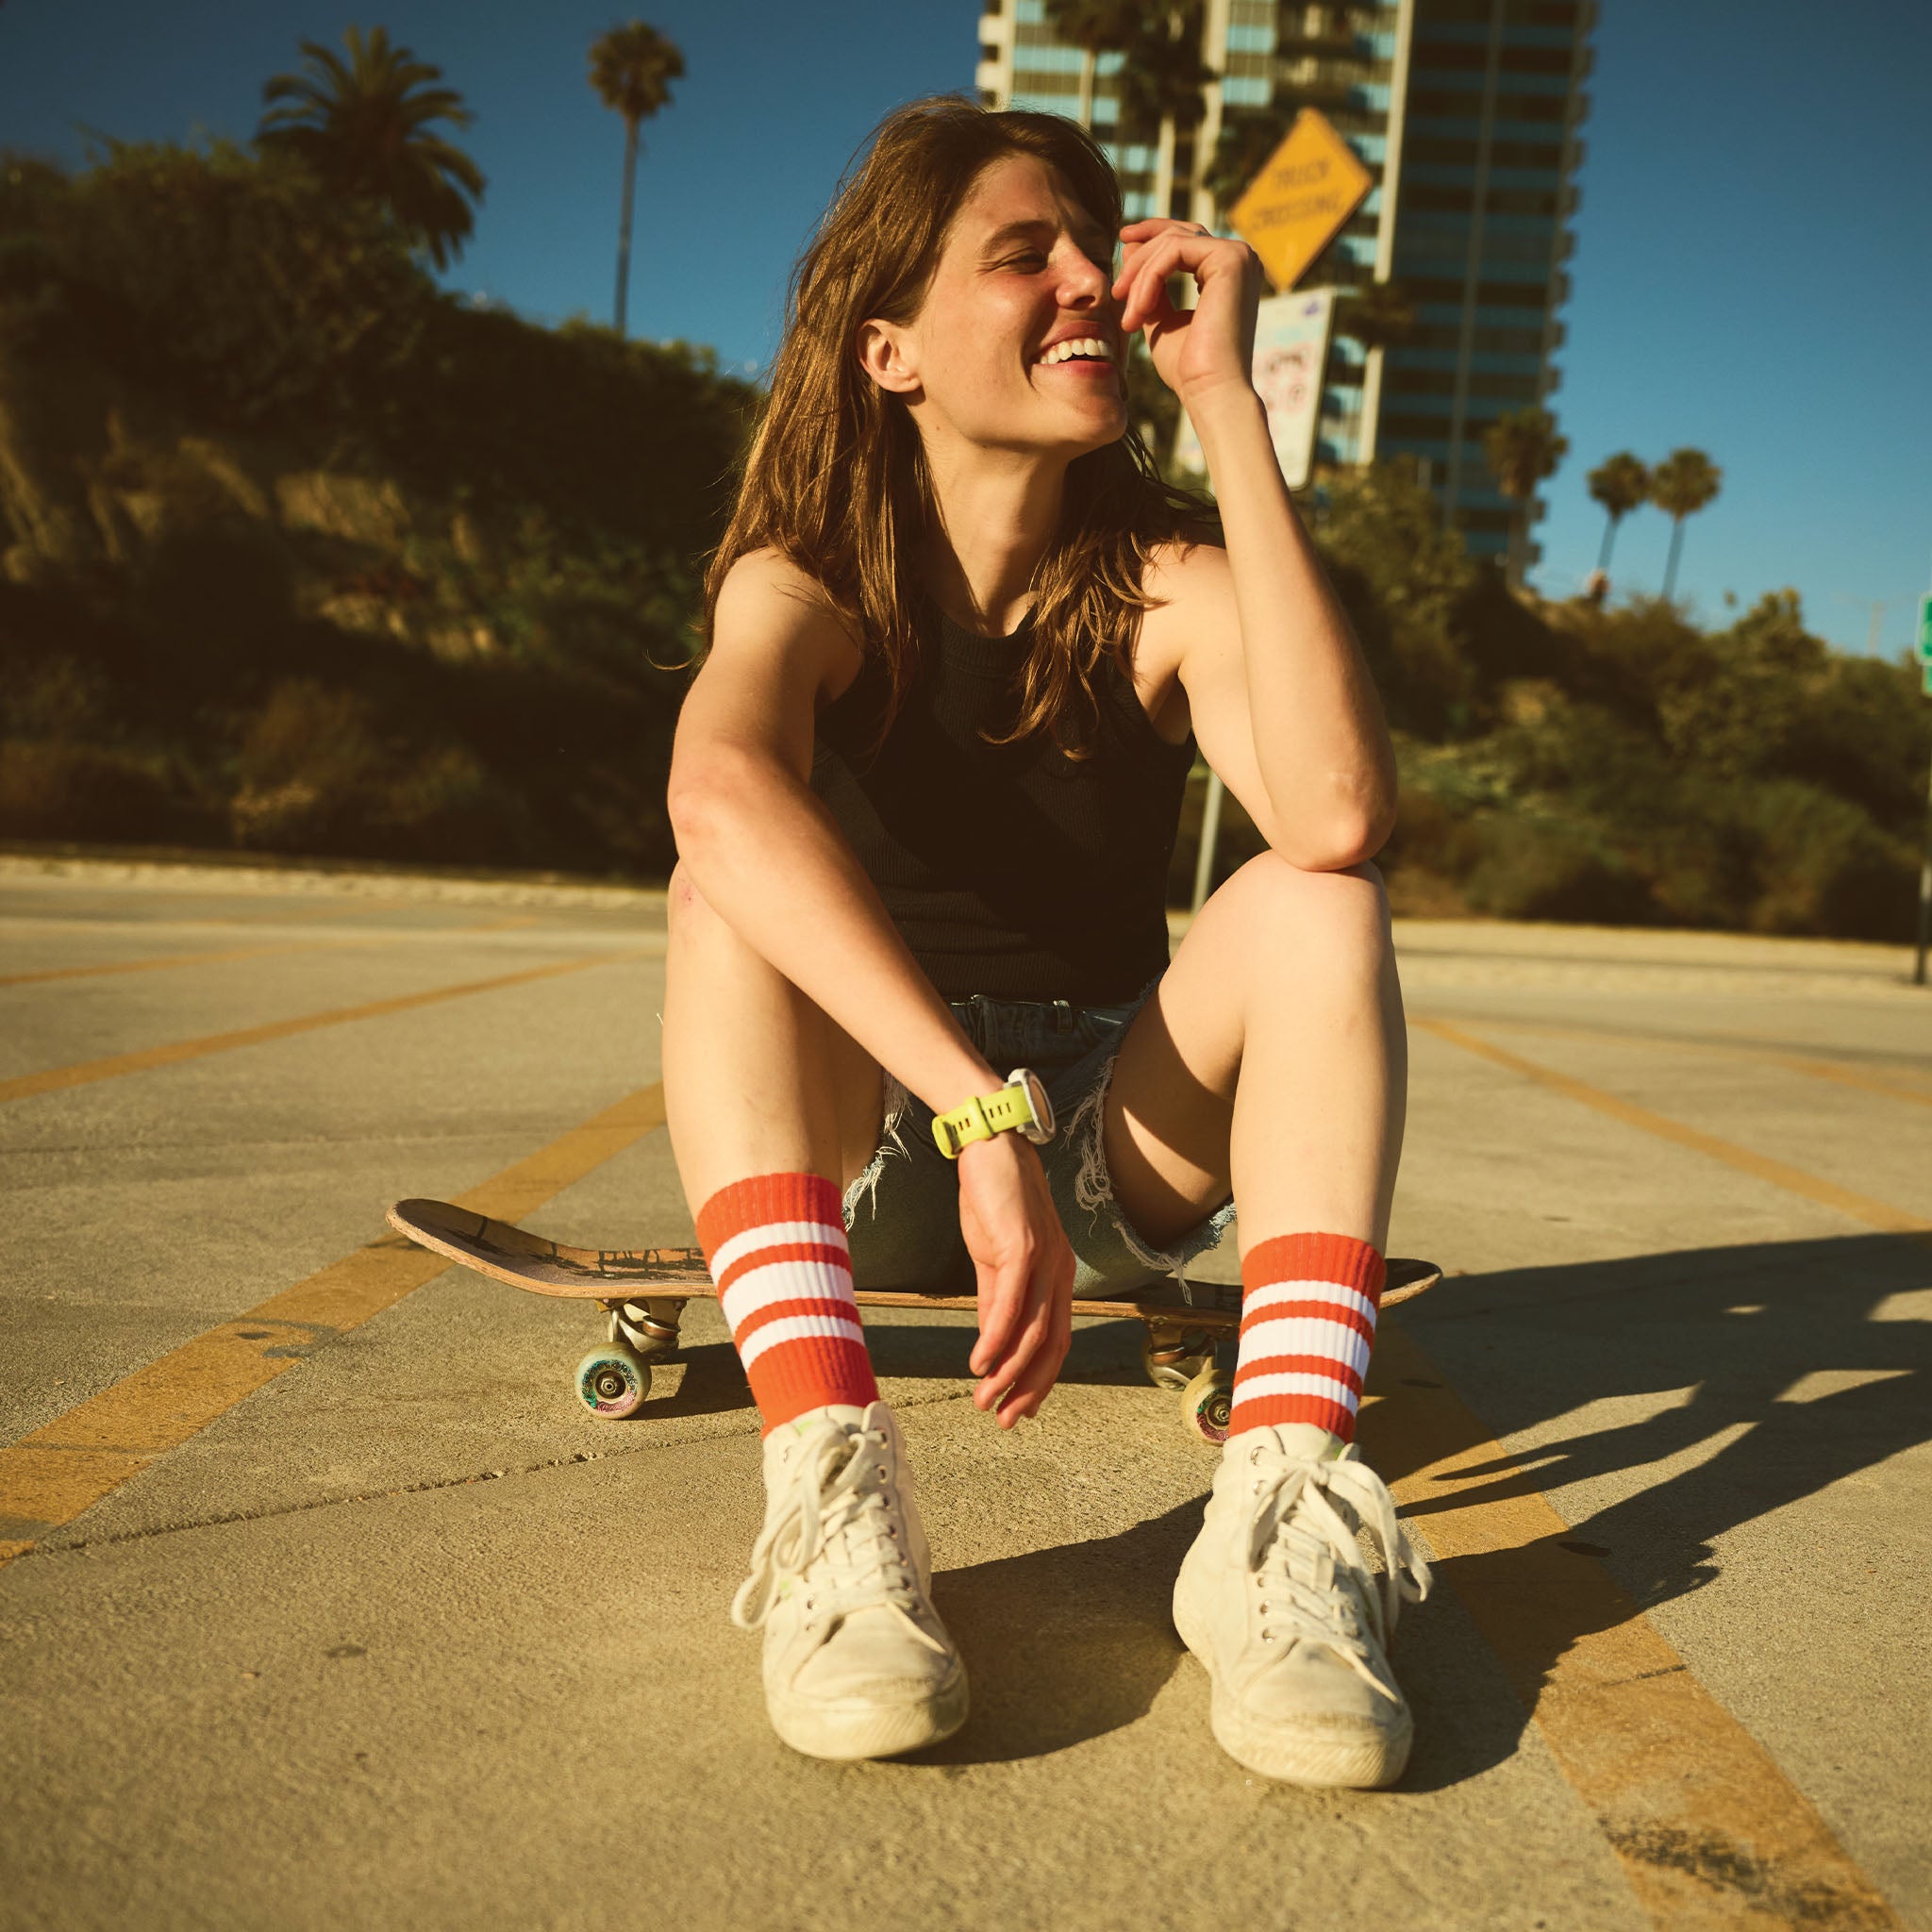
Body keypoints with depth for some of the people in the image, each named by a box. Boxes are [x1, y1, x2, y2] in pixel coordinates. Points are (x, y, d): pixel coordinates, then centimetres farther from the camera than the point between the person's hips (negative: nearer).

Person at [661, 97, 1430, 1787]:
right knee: (727, 894, -27)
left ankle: (1285, 1495, -39)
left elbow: (1337, 810, -31)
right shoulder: (808, 584, -10)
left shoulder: (1167, 583, -7)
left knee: (1317, 899, -24)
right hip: (861, 1154, 0)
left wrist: (1229, 400, -27)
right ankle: (830, 1478, -42)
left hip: (1114, 1156, 1)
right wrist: (982, 1118, -48)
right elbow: (720, 789, -36)